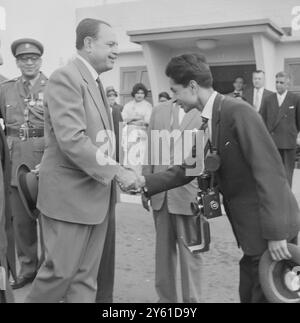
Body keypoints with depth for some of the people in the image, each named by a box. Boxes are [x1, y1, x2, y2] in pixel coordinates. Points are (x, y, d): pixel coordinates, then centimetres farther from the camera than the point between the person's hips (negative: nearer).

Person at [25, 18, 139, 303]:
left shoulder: (95, 82, 14)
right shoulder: (65, 78, -15)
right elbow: (72, 140, -24)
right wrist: (116, 172, -21)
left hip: (97, 193, 8)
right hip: (71, 193, -8)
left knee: (86, 277, 14)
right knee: (61, 271, 3)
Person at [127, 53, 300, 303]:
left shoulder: (238, 111, -20)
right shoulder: (210, 121, 8)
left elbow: (270, 170, -23)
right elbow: (188, 169, 13)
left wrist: (275, 233, -23)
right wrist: (147, 182, 2)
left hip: (271, 228, -9)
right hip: (252, 228, 9)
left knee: (267, 295, 4)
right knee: (249, 294, 19)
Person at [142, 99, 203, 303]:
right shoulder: (159, 111, 11)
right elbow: (150, 149, 12)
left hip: (189, 192, -4)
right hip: (160, 191, 4)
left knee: (190, 251, 3)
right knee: (163, 250, 13)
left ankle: (192, 299, 17)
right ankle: (166, 297, 27)